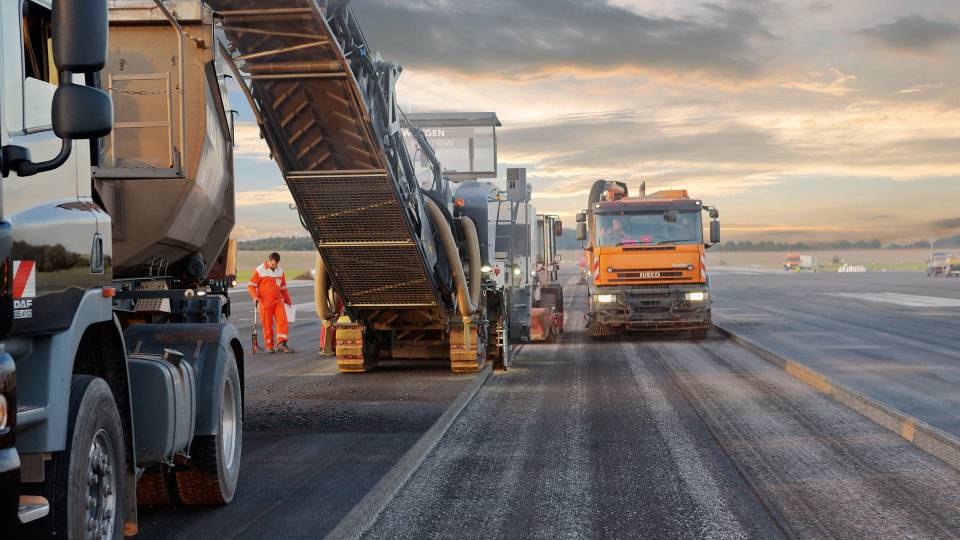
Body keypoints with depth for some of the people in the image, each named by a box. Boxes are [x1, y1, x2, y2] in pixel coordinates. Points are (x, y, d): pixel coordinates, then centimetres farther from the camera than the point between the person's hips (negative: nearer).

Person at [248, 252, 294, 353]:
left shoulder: (280, 271, 11)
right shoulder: (260, 270, -3)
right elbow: (251, 285, -1)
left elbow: (283, 287, 22)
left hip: (278, 301, 4)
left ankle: (281, 344, -14)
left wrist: (288, 301, 25)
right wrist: (255, 297, -15)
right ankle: (269, 346, 7)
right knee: (267, 324, -1)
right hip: (265, 302, -4)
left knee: (282, 320, -12)